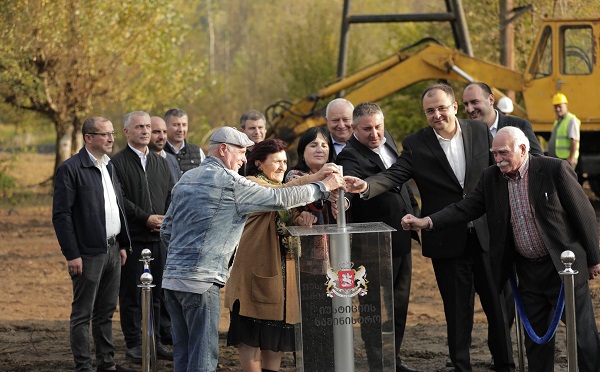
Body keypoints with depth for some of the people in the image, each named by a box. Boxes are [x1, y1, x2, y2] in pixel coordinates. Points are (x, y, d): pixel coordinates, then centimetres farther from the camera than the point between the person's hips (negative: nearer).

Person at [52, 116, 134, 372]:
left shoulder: (109, 166, 13)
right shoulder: (70, 169, -12)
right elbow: (61, 215, -14)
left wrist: (122, 244, 16)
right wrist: (72, 254, -17)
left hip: (112, 250, 8)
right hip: (88, 253, -7)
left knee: (106, 311, 14)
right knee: (82, 314, 0)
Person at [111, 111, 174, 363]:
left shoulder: (160, 163, 16)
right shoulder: (118, 162, -5)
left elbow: (172, 196, 15)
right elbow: (119, 200, -12)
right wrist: (147, 218, -14)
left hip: (159, 237, 6)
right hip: (132, 237, -6)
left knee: (156, 292, 9)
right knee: (131, 293, 0)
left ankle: (154, 341, 17)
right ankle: (134, 344, 7)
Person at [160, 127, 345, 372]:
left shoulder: (186, 179, 16)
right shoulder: (229, 182, -9)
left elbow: (166, 231, 19)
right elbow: (278, 198, -7)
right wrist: (323, 187, 3)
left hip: (173, 277, 9)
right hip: (201, 280, -8)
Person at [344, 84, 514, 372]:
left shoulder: (479, 131, 1)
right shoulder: (416, 144, -4)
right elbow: (393, 175, -15)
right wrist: (366, 186, -34)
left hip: (486, 234, 1)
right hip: (447, 240, -1)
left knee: (498, 303, 8)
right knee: (457, 309, 6)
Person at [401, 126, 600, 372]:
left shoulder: (555, 169, -13)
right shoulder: (491, 178, 1)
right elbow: (465, 208, -2)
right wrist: (427, 222, -17)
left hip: (564, 266, -5)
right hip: (528, 269, 5)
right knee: (535, 336, 12)